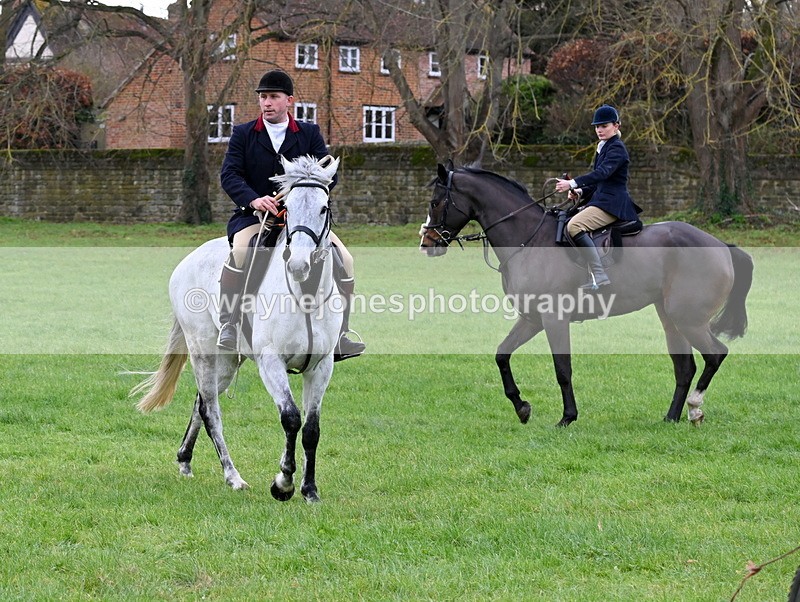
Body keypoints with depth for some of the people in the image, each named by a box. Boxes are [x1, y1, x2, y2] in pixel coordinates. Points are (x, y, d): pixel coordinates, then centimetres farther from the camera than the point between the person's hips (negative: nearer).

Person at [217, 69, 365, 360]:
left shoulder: (310, 133, 10)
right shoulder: (243, 134, 6)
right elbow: (229, 175, -6)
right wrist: (254, 199, -26)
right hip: (254, 216, -2)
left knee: (344, 259, -15)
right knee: (241, 250, -35)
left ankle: (339, 335, -7)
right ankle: (228, 325, -30)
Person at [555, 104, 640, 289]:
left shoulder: (617, 148, -10)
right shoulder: (603, 147, 21)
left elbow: (602, 173, -26)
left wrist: (573, 183, -34)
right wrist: (580, 192, 6)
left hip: (612, 203, -11)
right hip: (601, 200, 11)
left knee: (575, 225, -30)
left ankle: (599, 276, -37)